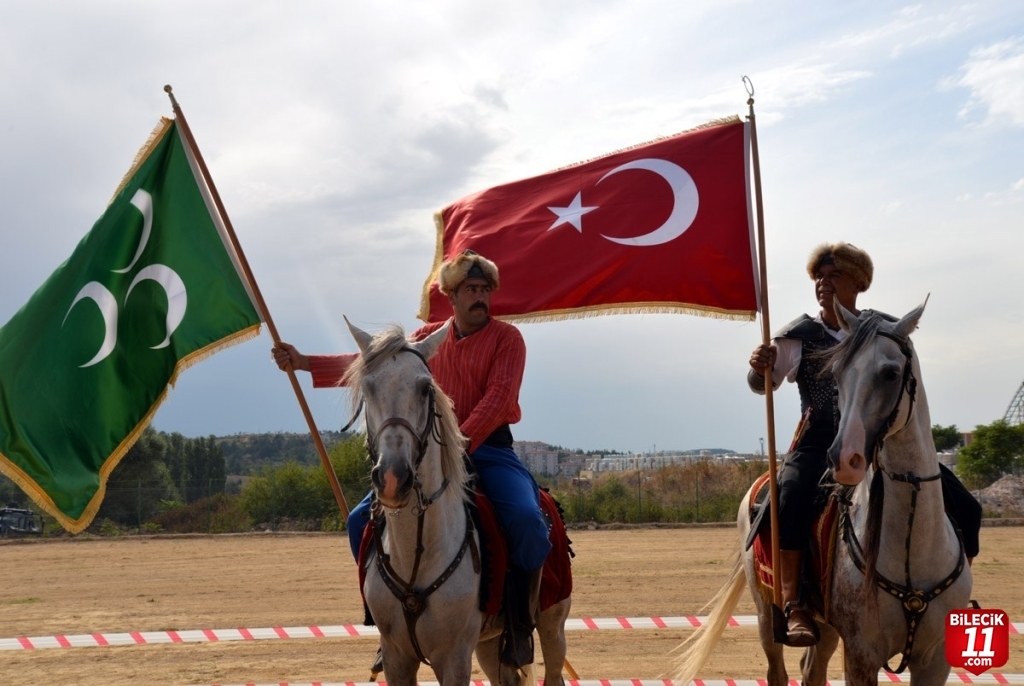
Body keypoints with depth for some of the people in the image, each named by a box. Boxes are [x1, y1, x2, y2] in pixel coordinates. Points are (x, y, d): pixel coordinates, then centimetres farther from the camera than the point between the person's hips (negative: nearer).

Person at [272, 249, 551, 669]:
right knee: (362, 520, -6)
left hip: (488, 449, -5)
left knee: (526, 519, -32)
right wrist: (304, 363, 6)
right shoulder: (429, 338, 12)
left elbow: (497, 398, -14)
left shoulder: (507, 338, -2)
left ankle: (520, 620, -11)